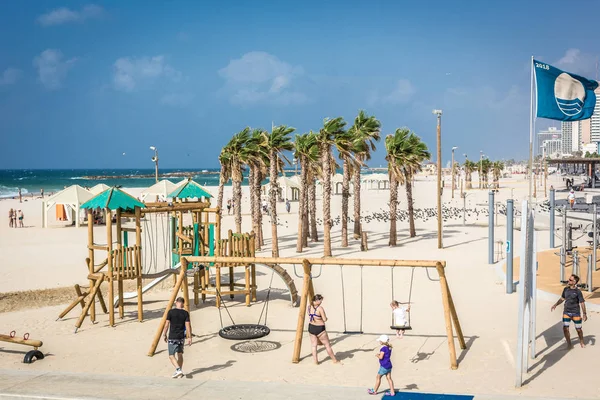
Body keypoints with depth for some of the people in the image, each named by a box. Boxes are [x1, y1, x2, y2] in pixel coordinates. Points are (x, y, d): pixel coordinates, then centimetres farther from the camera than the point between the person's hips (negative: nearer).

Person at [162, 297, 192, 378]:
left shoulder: (171, 312, -8)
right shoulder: (185, 313, -3)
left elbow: (167, 325, -6)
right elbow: (188, 326, -6)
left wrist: (164, 335, 7)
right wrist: (189, 337, -2)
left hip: (172, 337, -3)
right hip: (181, 337, 3)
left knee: (171, 355, 1)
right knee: (180, 354, 17)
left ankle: (178, 370, -16)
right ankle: (179, 371, 23)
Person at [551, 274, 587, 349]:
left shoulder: (578, 292, -10)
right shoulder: (566, 289, 2)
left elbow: (582, 303, -7)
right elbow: (562, 298, 17)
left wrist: (584, 314, -9)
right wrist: (556, 305, 6)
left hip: (576, 313, -3)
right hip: (566, 312, 3)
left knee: (578, 329, 9)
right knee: (565, 329, -7)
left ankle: (581, 342, 34)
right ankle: (569, 344, 9)